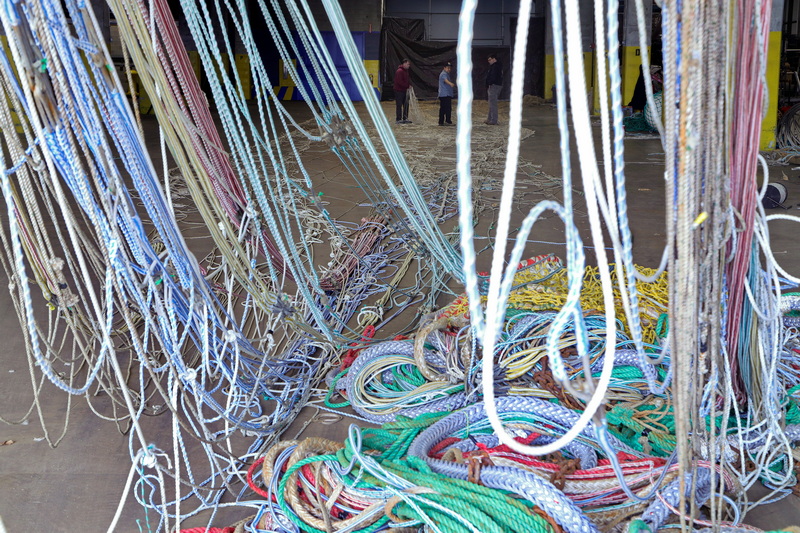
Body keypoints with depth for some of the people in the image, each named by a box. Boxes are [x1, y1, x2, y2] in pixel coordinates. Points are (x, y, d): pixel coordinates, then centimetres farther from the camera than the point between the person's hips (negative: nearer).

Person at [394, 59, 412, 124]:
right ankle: (399, 119, 2)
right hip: (399, 91, -9)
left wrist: (409, 84, 3)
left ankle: (405, 118, 18)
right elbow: (399, 81, -23)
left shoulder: (406, 71, 14)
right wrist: (407, 86, -19)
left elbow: (407, 79, 21)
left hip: (404, 90, 9)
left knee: (406, 105, 11)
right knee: (399, 105, -4)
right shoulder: (399, 71, -17)